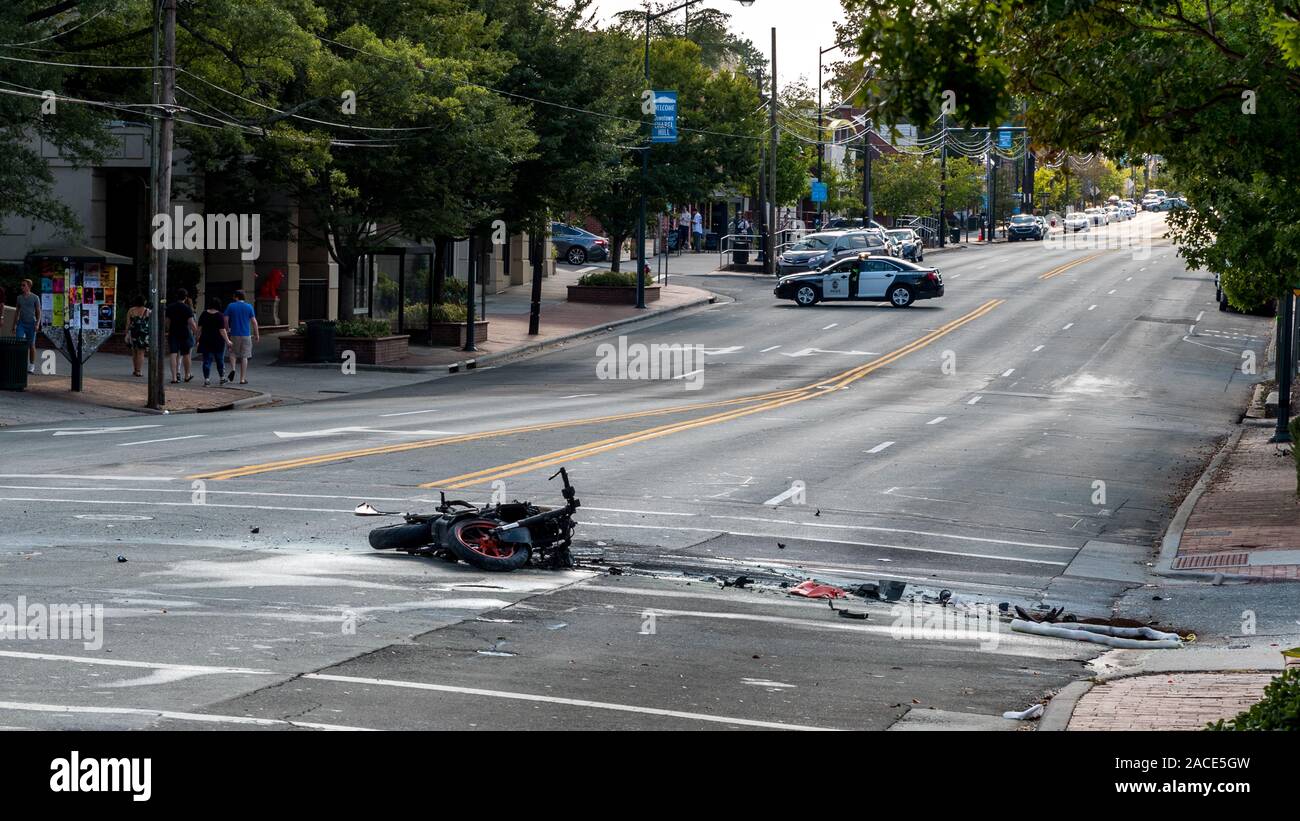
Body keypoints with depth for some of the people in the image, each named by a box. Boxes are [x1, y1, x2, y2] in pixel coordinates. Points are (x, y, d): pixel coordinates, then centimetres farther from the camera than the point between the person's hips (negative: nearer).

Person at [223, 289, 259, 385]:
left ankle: (232, 369, -7)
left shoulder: (231, 306, -2)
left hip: (234, 334, 0)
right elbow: (254, 322, -3)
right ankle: (243, 379, 6)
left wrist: (227, 329, 11)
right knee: (244, 356, 6)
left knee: (233, 353, 19)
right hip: (246, 335, 0)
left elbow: (225, 319, -5)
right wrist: (257, 334, 4)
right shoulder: (249, 307, 0)